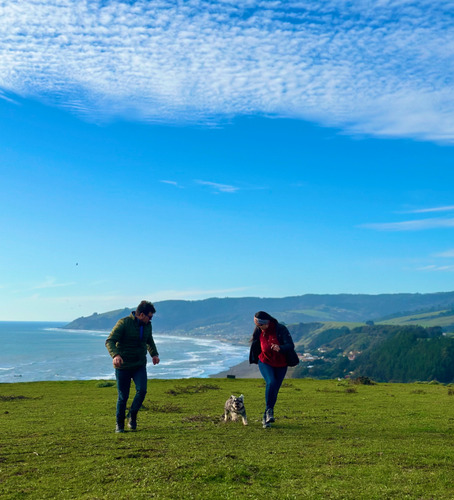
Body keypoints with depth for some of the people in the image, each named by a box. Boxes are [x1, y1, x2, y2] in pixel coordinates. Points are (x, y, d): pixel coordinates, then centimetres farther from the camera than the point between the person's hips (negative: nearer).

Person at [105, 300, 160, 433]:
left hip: (140, 366, 4)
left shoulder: (147, 325, 4)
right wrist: (115, 355, -40)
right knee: (123, 397, 1)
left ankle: (132, 416, 8)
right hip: (123, 366, -4)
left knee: (142, 390, -16)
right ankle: (119, 424, 22)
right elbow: (110, 341, -22)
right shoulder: (123, 323, -15)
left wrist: (154, 354, 8)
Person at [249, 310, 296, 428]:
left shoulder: (281, 329, -19)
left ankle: (266, 418, 21)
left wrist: (280, 348, -46)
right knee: (271, 382, -26)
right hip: (265, 362, 1)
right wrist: (255, 359, 19)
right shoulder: (258, 330, -7)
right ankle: (269, 410, -14)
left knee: (275, 390, 5)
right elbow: (255, 343, 14)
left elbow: (291, 346, -27)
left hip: (281, 364, -1)